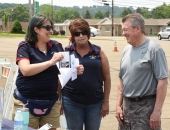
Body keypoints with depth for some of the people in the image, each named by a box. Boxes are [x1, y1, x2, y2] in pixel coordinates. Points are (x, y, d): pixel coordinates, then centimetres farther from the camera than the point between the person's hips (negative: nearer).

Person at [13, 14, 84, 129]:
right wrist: (50, 62, -28)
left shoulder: (57, 46, 4)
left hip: (51, 102, 4)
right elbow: (25, 70, -22)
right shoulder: (25, 46, -7)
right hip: (27, 102, -4)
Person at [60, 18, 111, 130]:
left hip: (95, 102, 1)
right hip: (72, 102, -1)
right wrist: (59, 101, 3)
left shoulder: (98, 52, 2)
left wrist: (106, 102, 1)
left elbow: (107, 78, 4)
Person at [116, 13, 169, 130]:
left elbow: (162, 81, -14)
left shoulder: (154, 49, -12)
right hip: (126, 106, 6)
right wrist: (118, 105, 9)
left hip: (146, 107, -6)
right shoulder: (127, 50, 8)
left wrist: (157, 111, -17)